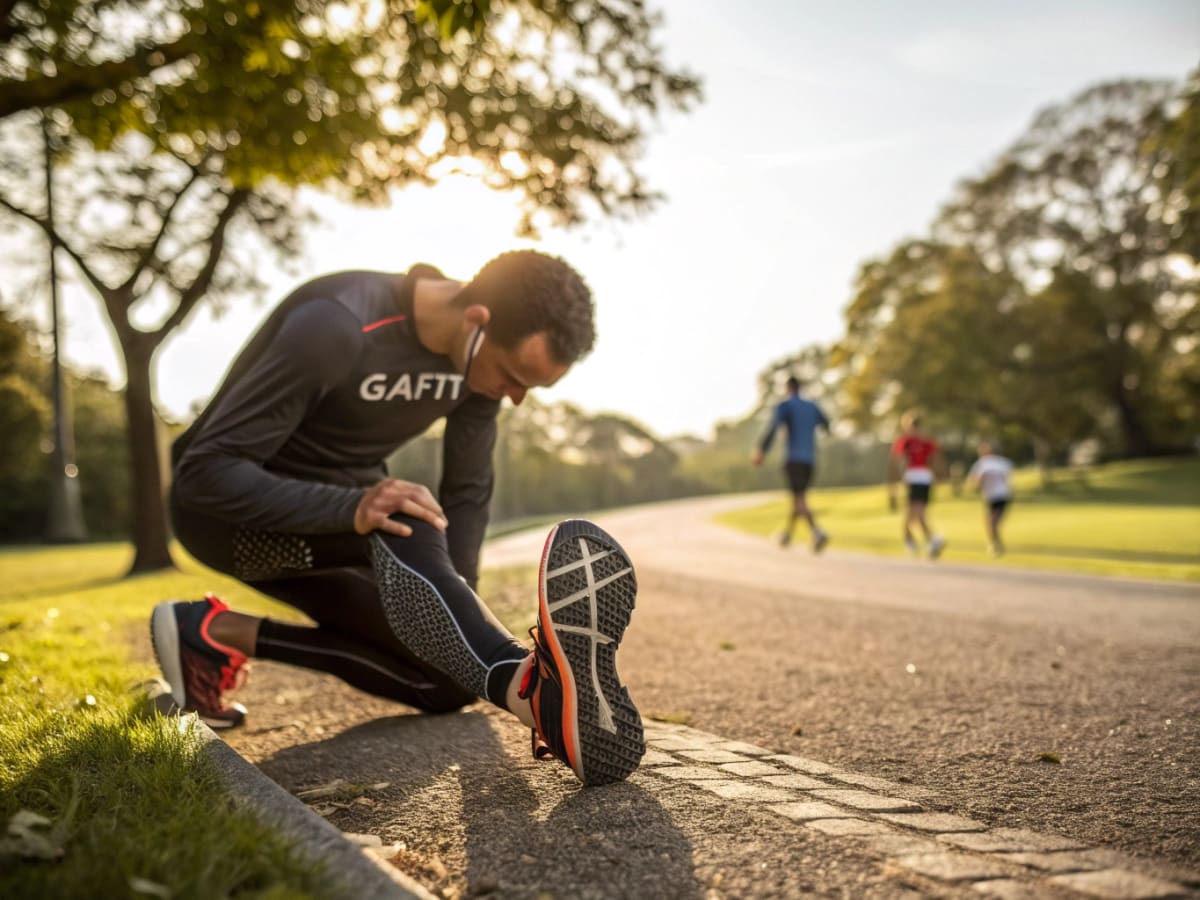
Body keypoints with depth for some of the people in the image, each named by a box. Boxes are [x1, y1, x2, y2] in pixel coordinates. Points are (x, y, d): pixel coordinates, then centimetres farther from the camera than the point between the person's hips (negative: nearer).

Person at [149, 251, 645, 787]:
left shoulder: (486, 355, -11)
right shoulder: (336, 327, -31)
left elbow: (466, 494, -3)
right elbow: (204, 471, -31)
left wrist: (455, 613, -15)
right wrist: (352, 508, -44)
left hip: (335, 533, 7)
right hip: (231, 512, -7)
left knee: (448, 684, 1)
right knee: (401, 528, -37)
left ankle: (225, 636, 3)